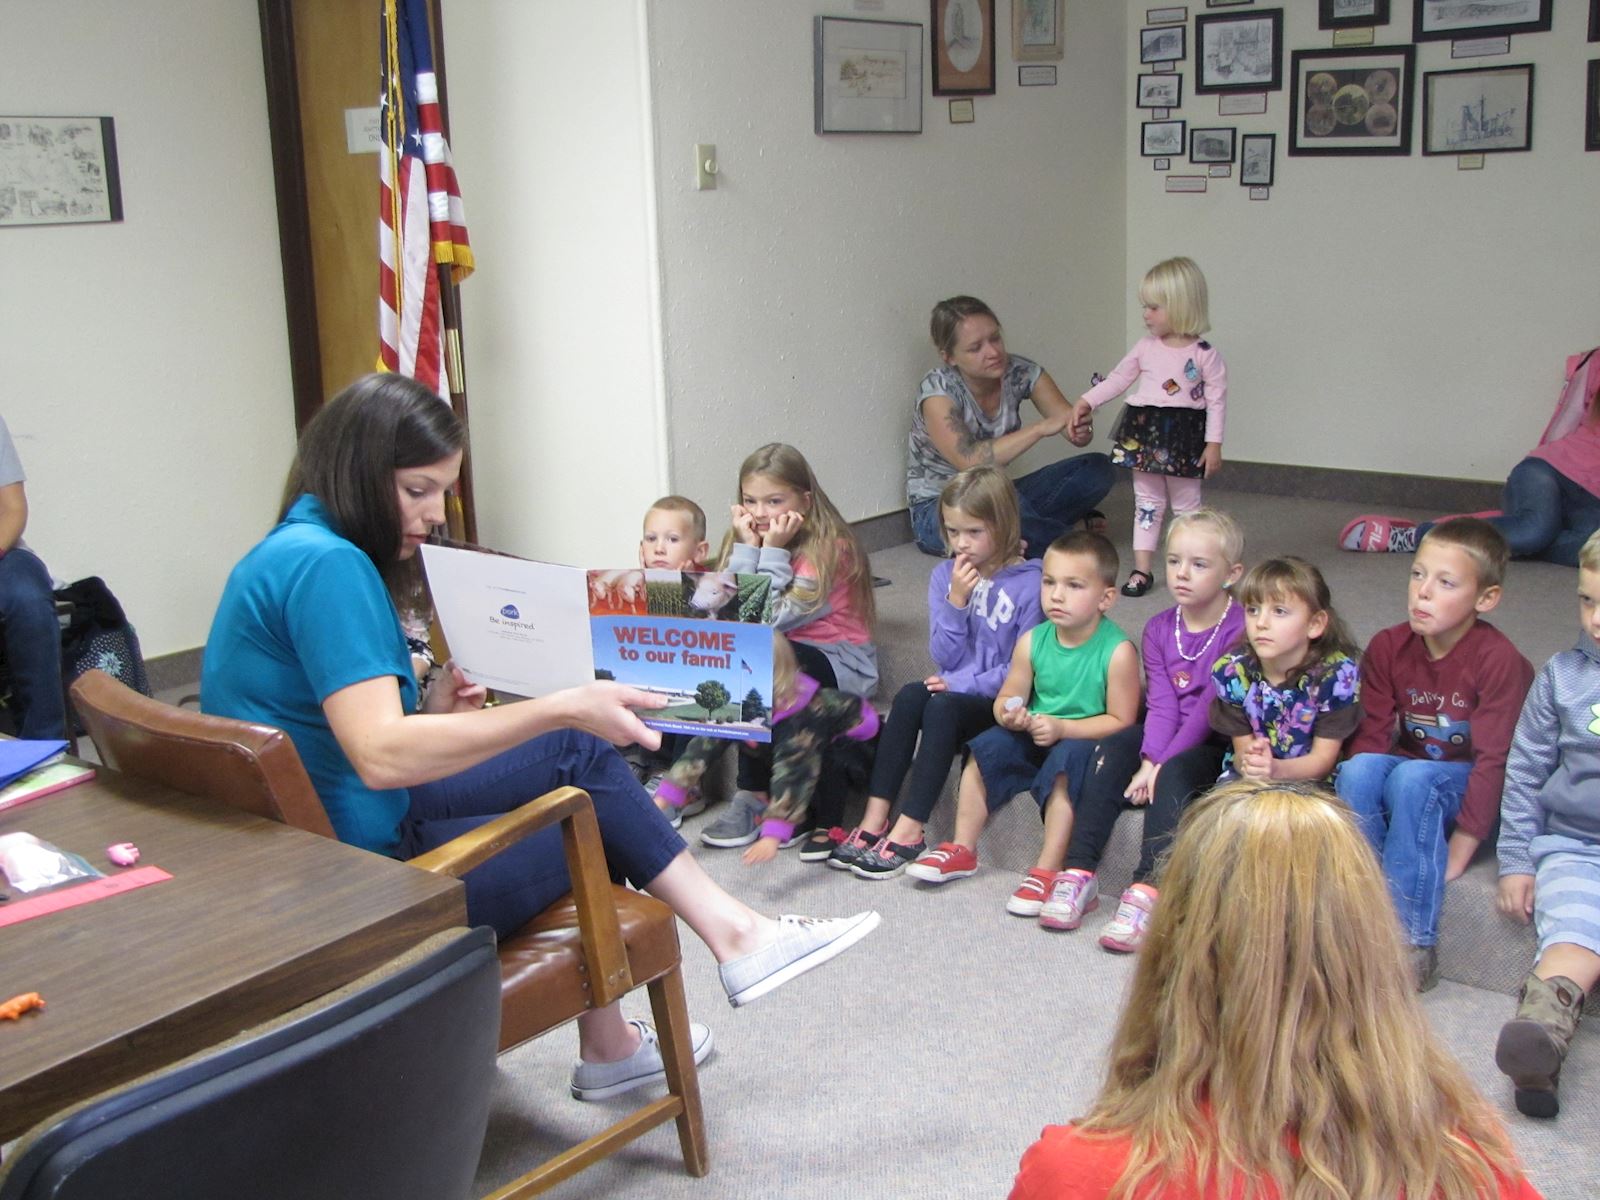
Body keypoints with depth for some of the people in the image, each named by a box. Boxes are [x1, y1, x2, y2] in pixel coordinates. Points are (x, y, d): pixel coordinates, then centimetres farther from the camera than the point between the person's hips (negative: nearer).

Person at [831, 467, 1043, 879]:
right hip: (953, 688, 5)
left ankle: (908, 831, -29)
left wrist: (963, 683, -14)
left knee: (942, 707, -31)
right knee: (909, 696, -26)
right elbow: (943, 658, 2)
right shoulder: (944, 576, 7)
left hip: (1001, 704, -5)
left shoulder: (1029, 583, -9)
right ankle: (874, 819, -27)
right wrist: (956, 601, -11)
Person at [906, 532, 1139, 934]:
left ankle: (1047, 873, -26)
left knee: (1063, 767, -33)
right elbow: (1008, 697, 4)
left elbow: (1120, 720, -18)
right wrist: (1010, 714, -21)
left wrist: (1061, 727, -25)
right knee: (984, 749, -11)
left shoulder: (1117, 651, -18)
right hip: (1034, 735, 6)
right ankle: (962, 851, 1)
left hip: (1086, 740, -6)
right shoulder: (1033, 641, -4)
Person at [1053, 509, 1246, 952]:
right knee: (1110, 749, -19)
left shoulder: (1239, 630, -12)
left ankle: (1147, 890, -37)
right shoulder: (1159, 629, 6)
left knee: (1175, 773, -32)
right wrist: (1149, 759, -21)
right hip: (1169, 740, 6)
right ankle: (1080, 871, -21)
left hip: (1222, 746, -5)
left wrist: (1161, 764, -22)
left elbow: (1210, 710, -18)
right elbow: (1161, 704, -4)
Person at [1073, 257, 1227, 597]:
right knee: (1147, 501, 8)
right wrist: (1087, 401, 0)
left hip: (1184, 434, -4)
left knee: (1187, 503, 8)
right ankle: (1142, 568, 12)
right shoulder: (1146, 346, 2)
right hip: (1144, 430, 4)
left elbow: (1217, 399, -7)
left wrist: (1214, 443, -10)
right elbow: (1119, 378, 9)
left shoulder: (1204, 354, -9)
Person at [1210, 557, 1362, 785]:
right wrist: (1247, 761, -34)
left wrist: (1276, 769, -36)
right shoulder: (1232, 671, -12)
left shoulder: (1338, 673, -19)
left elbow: (1323, 759, -14)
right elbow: (1242, 751, -7)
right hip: (1251, 777, 2)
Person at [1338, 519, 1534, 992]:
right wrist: (1360, 780, -20)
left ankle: (1414, 942, -30)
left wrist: (1459, 850, -22)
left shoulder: (1498, 660, -18)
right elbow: (1371, 735, -3)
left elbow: (1493, 758, -19)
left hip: (1468, 789, -4)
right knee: (1358, 769, -28)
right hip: (1406, 766, 4)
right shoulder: (1387, 647, -4)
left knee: (1412, 779, -35)